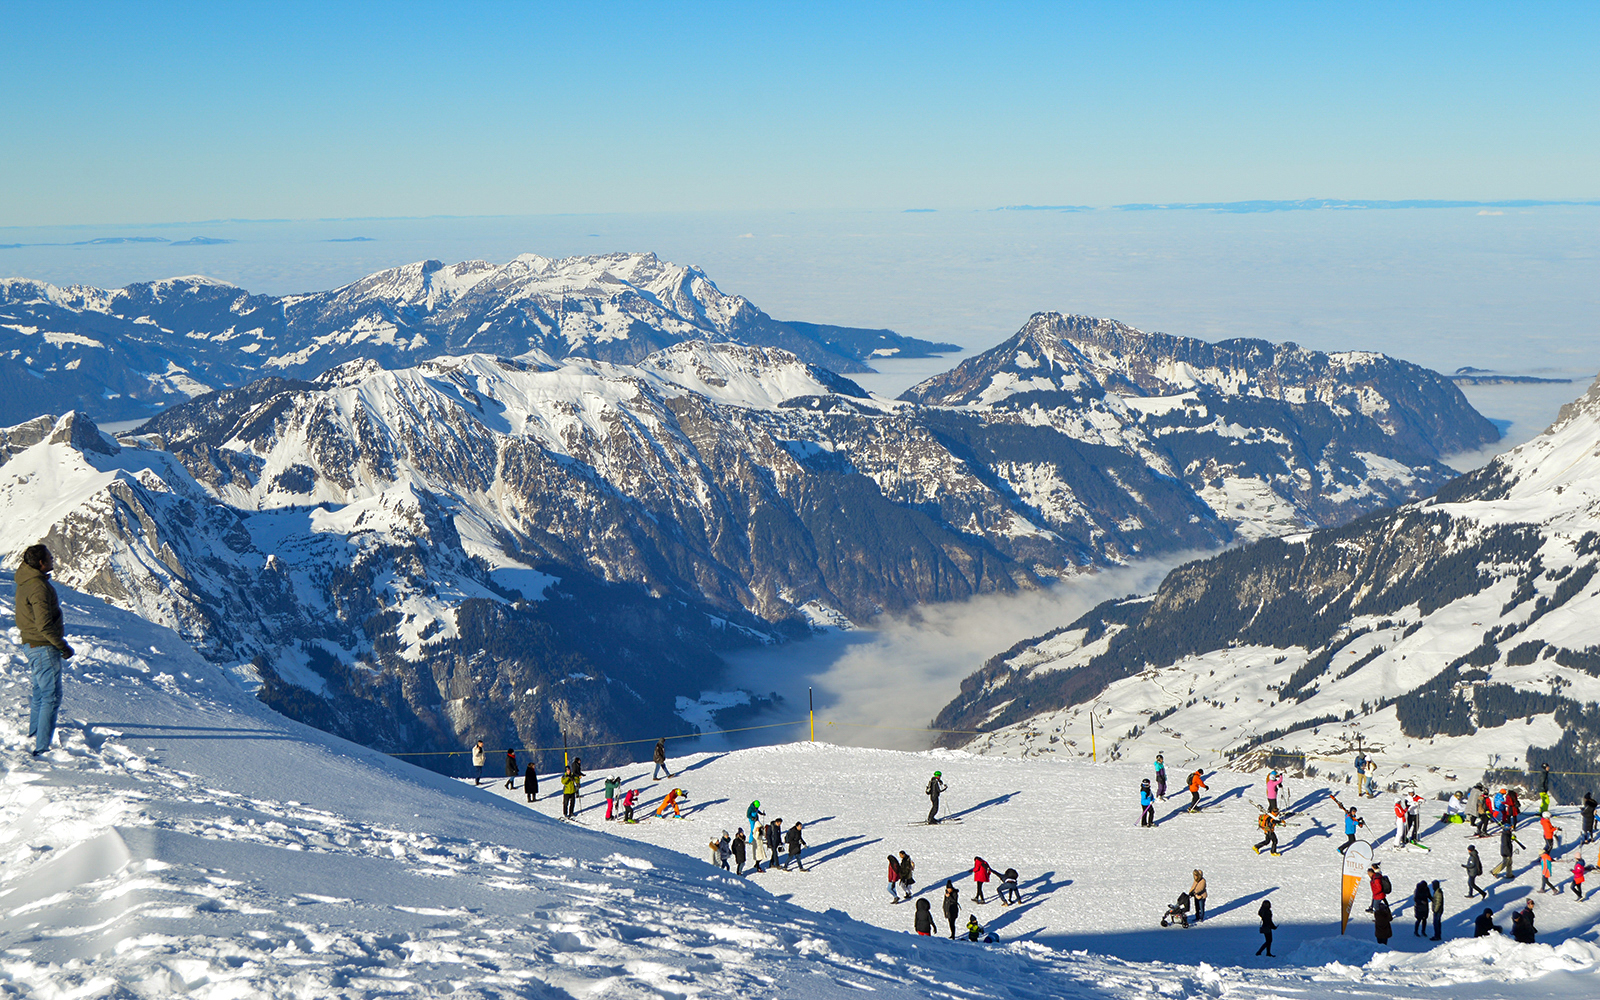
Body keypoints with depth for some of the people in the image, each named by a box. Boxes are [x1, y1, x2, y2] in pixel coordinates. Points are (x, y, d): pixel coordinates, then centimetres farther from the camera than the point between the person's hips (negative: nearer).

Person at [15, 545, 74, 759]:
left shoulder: (25, 582, 8)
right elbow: (45, 625, -25)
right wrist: (63, 646, -14)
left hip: (30, 643, 10)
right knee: (51, 696, -5)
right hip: (43, 647, -10)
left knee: (40, 692, 23)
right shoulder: (39, 587, -23)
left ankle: (33, 736, 35)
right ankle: (42, 747, -4)